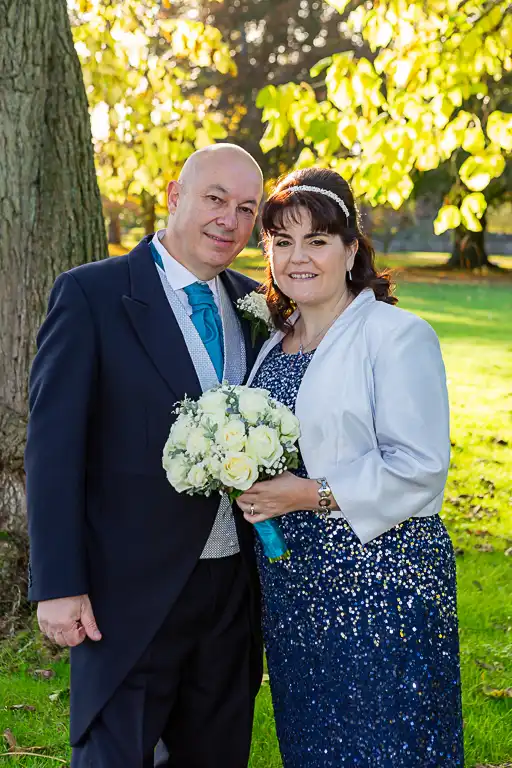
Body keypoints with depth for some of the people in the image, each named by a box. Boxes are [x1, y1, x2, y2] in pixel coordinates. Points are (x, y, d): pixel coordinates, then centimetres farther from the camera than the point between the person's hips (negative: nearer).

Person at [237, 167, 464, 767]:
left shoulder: (398, 335, -12)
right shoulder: (274, 340, 11)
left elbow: (420, 468, -18)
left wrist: (313, 494, -20)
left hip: (381, 580, -7)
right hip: (291, 586, 7)